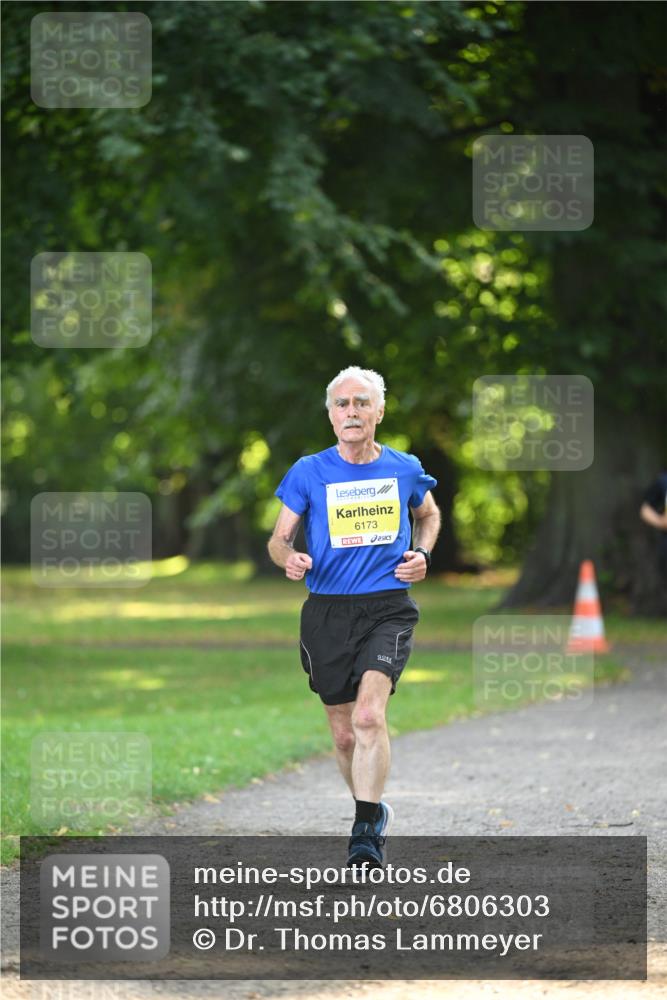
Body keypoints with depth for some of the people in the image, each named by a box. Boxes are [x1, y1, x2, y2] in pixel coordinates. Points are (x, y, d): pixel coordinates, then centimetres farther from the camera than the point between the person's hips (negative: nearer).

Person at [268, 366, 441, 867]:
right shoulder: (309, 472, 1)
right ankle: (375, 810, 35)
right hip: (327, 613, 1)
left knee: (369, 715, -22)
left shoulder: (405, 469, 5)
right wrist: (289, 557, -18)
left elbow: (429, 514, 25)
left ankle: (365, 834, -22)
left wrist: (423, 554, 7)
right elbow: (279, 538, 5)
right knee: (345, 734, 9)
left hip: (388, 610, -1)